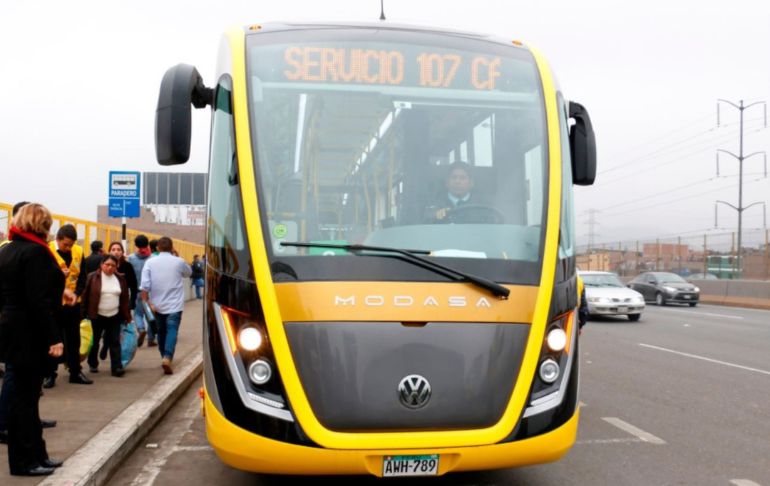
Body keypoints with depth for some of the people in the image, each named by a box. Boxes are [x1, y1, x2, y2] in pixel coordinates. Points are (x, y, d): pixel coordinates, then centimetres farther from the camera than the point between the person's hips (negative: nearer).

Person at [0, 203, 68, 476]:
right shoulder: (35, 252, -17)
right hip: (30, 334, -9)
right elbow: (39, 301, -23)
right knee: (24, 396, -1)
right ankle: (24, 461, 9)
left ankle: (35, 454, 23)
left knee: (23, 394, 14)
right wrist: (53, 338, -21)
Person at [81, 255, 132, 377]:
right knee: (94, 341, 12)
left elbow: (125, 298, 7)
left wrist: (127, 315, 5)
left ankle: (117, 367, -2)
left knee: (115, 342, -1)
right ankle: (93, 364, 29)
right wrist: (84, 313, -10)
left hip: (114, 316, 2)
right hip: (97, 316, -2)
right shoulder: (92, 277, -7)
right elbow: (85, 295, -6)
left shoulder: (120, 279, 4)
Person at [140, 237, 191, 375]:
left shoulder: (150, 262, -2)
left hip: (157, 305, 2)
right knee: (172, 331, -6)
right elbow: (189, 273, 20)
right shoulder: (179, 262, -2)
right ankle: (167, 357, -26)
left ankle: (165, 357, 29)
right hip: (175, 305, -2)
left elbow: (144, 285, -10)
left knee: (161, 331, 18)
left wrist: (147, 302, -5)